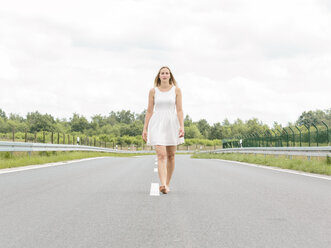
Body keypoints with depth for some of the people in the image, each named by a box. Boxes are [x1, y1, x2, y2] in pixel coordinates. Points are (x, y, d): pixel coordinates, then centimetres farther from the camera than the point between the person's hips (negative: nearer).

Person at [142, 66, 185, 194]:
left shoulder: (176, 90, 4)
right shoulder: (153, 91, 4)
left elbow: (179, 110, -2)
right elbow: (149, 111, 7)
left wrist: (182, 127, -13)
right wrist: (145, 129, 3)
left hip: (172, 124, 2)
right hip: (157, 125, -1)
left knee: (170, 156, 8)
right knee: (161, 155, -15)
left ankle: (167, 184, 22)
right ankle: (163, 185, -28)